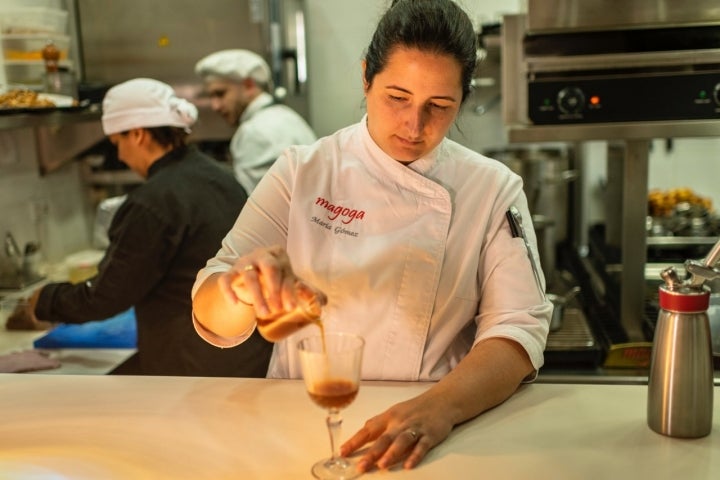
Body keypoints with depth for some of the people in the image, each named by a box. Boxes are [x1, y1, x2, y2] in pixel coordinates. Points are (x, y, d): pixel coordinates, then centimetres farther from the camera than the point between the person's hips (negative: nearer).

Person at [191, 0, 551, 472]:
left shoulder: (494, 190, -3)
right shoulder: (303, 172, -3)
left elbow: (519, 328, -11)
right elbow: (213, 318, -6)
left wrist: (442, 406, -28)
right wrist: (243, 290, -28)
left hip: (428, 430, 1)